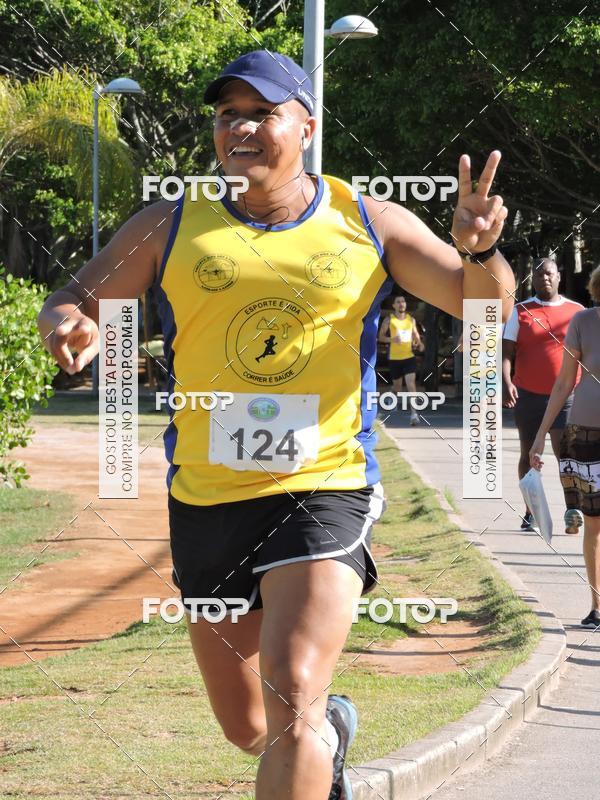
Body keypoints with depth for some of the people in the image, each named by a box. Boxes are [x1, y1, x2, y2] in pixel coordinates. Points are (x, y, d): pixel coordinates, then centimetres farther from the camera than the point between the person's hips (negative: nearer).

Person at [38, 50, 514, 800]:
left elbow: (487, 310, 7)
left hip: (325, 490, -3)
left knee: (291, 701, -22)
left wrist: (479, 253, -16)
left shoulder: (367, 223, 3)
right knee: (245, 726, 15)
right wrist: (70, 323, -16)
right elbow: (73, 302, 9)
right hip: (205, 500, 3)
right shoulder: (170, 228, 4)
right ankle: (331, 729, 48)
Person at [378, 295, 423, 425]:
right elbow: (381, 336, 1)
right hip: (395, 357, 0)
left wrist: (418, 343, -2)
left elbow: (415, 334, 19)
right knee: (397, 384, 13)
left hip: (409, 356, 0)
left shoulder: (411, 320, 6)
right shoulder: (389, 320, -2)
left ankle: (414, 413, -21)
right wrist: (392, 339, -18)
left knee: (411, 383, -15)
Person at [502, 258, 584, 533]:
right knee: (529, 454, 7)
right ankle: (530, 513, 14)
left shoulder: (577, 312, 6)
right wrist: (506, 382, -17)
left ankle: (572, 509, -20)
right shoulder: (520, 312, 5)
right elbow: (506, 351, -2)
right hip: (528, 395, 1)